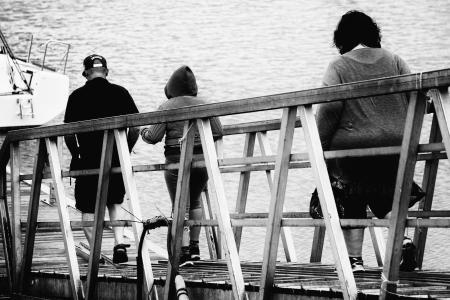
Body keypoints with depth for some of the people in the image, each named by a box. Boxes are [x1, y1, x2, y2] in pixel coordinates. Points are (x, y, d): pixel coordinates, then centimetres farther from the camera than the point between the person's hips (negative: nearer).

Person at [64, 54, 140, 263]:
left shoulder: (77, 96, -3)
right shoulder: (120, 93, 1)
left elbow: (68, 133, -6)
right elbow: (135, 128, -2)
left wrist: (76, 154, 9)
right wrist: (126, 151, 11)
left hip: (87, 161, -2)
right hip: (117, 160, 2)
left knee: (88, 209, 10)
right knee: (115, 203, 22)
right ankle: (119, 243, 4)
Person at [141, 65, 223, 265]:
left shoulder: (166, 107, -5)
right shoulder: (204, 105, 3)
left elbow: (154, 137, -9)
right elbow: (218, 133, 4)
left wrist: (144, 133, 13)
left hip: (176, 161, -4)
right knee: (195, 201, 23)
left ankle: (184, 251, -9)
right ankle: (195, 246, 24)